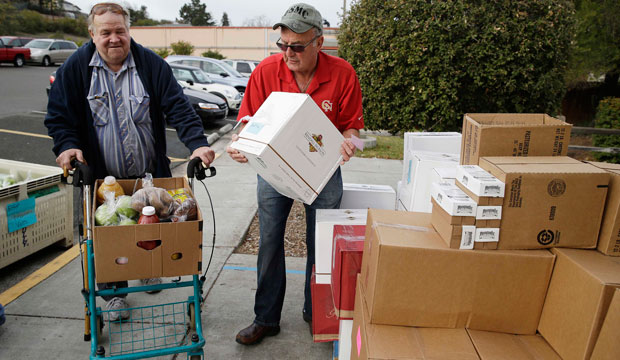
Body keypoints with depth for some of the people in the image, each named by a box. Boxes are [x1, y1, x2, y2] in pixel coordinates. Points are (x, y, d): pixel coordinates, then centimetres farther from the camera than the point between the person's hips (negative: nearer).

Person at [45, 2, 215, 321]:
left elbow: (177, 108, -13)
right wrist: (67, 145, -20)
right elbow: (59, 115, -1)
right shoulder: (75, 68, -4)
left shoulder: (151, 64, -5)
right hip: (102, 177, -1)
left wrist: (197, 143, -28)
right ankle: (114, 290, 32)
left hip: (150, 174, 1)